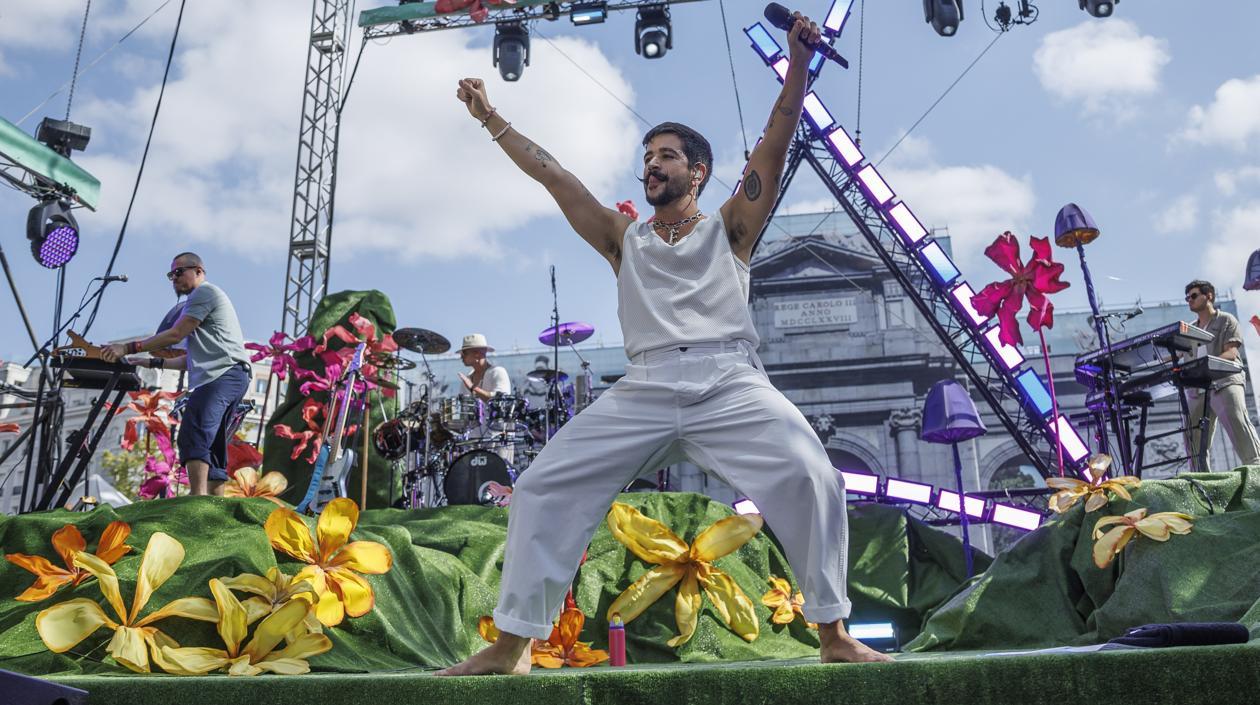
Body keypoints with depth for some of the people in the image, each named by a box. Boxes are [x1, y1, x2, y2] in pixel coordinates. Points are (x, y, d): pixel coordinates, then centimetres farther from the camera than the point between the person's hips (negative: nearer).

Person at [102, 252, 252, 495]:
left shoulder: (204, 291, 2)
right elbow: (194, 358, 31)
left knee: (192, 437, -24)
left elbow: (175, 335, -8)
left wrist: (129, 348, -7)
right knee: (212, 450, 6)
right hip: (232, 377, 11)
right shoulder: (203, 299, 33)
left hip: (223, 375, -11)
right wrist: (156, 362, 26)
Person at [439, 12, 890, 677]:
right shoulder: (624, 239, 21)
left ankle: (834, 634, -10)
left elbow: (773, 148, 4)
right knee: (541, 489, -6)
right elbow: (554, 176, 21)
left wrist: (798, 64, -5)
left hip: (730, 384, -2)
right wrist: (491, 118, 23)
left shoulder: (729, 229, 14)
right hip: (643, 392, 3)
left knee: (810, 477, -25)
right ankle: (511, 644, 4)